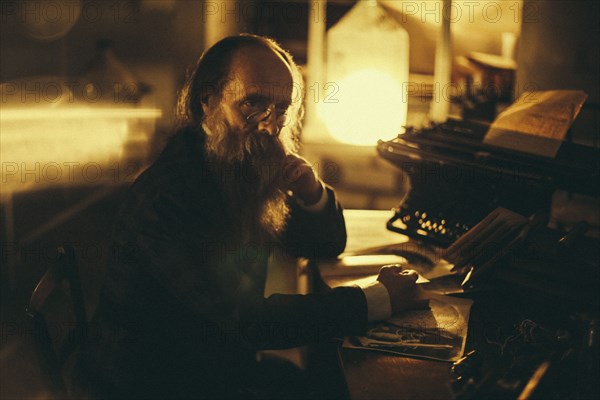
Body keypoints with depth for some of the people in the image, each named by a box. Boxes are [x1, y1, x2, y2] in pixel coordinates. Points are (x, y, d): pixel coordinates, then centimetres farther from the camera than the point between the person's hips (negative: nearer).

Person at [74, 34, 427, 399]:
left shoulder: (250, 172, -1)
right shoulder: (165, 196, -26)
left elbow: (327, 245, 9)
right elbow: (245, 319, -29)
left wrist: (313, 195, -13)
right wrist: (375, 300, -25)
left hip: (227, 363, 7)